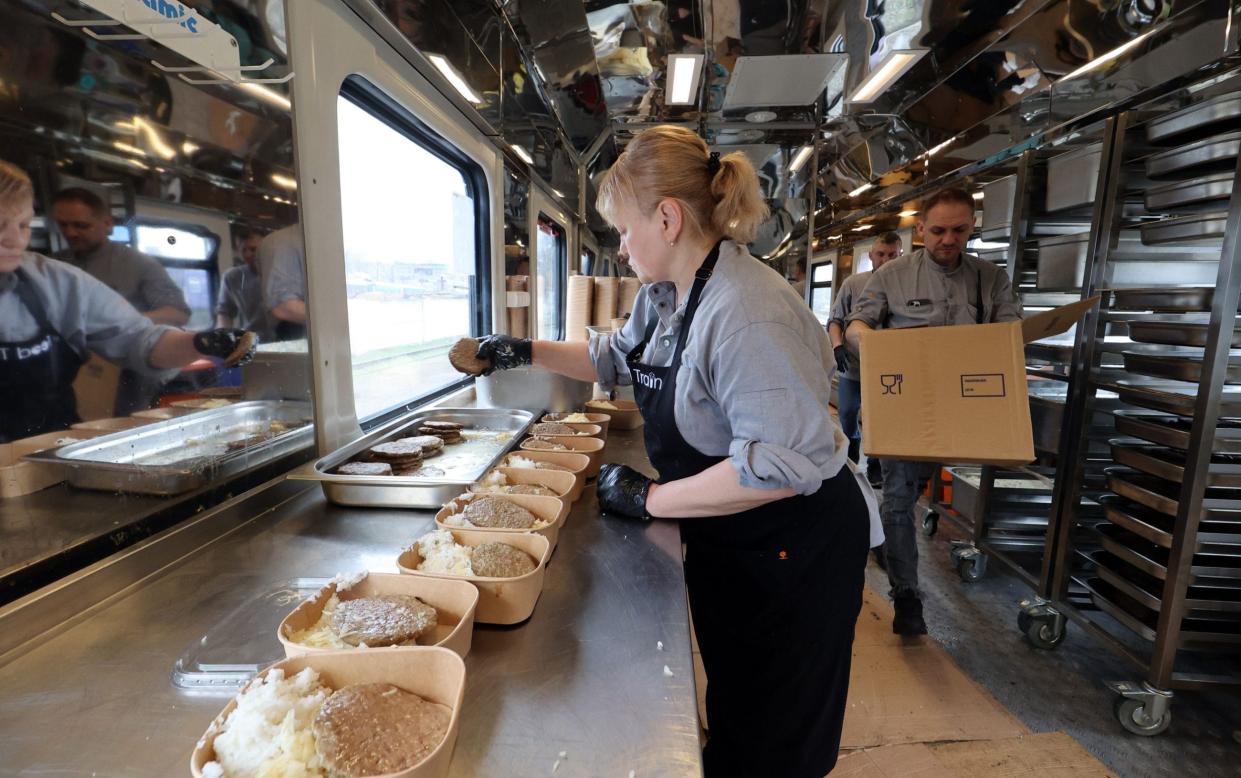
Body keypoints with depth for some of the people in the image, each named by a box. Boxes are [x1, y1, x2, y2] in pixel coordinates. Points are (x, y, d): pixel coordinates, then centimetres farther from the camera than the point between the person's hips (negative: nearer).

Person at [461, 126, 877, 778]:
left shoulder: (746, 313, -30)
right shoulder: (665, 294, 1)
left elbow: (786, 462, -34)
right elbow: (618, 357, 19)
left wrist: (649, 498, -25)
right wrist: (528, 352, 9)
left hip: (791, 550, -8)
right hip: (727, 544, 8)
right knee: (729, 700, 28)